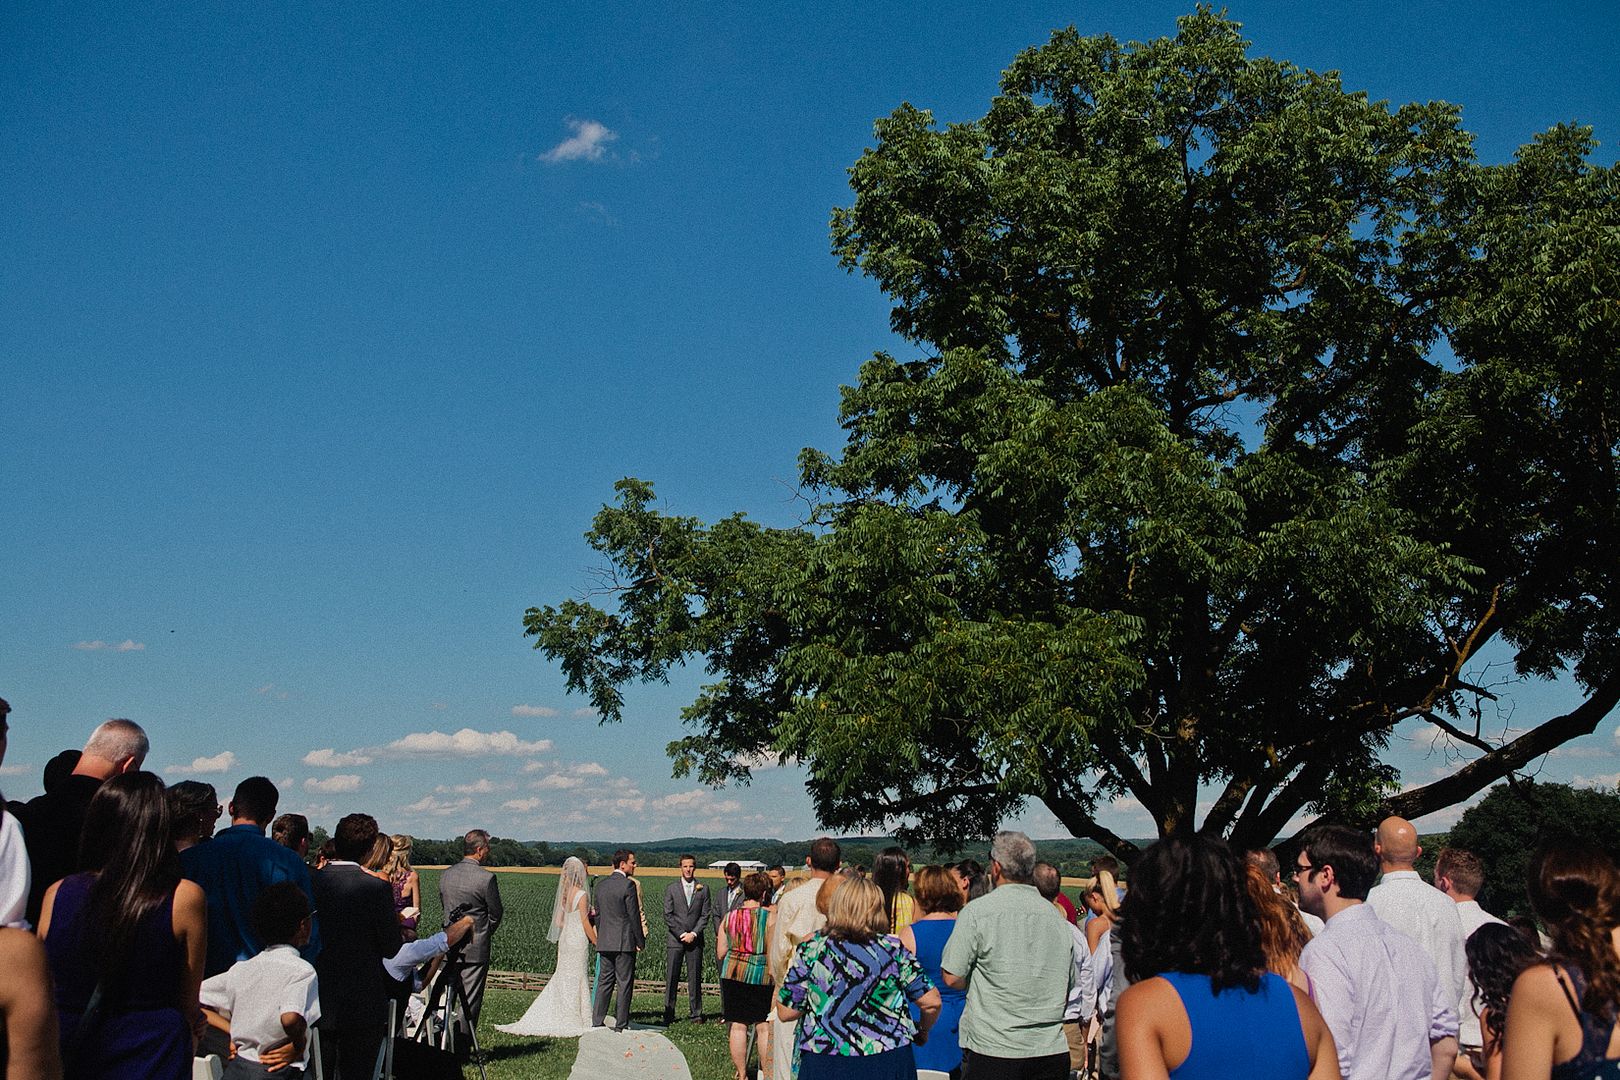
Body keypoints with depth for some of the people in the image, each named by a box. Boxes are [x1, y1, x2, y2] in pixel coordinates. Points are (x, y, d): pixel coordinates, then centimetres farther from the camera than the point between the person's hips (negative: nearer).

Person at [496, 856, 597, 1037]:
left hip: (564, 939, 7)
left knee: (562, 978, 14)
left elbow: (558, 922, 10)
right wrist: (596, 942, -4)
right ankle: (573, 1021, 8)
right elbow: (586, 924, -14)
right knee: (577, 980, 2)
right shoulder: (581, 895, -15)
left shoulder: (564, 893, 6)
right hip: (578, 940, -7)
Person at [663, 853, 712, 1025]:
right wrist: (681, 934, -7)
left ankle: (695, 1014, 9)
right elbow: (668, 915, 0)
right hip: (675, 939, -1)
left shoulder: (703, 889, 6)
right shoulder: (672, 888, 4)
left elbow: (705, 915, 4)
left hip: (695, 939, 1)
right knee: (671, 977, -1)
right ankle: (669, 1013, 5)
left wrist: (694, 934, -8)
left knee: (695, 978, 2)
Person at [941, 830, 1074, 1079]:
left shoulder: (978, 911, -9)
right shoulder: (1056, 916, 8)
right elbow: (1067, 991, 15)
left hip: (993, 1052, -5)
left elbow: (952, 978, -9)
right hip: (1053, 1052, 5)